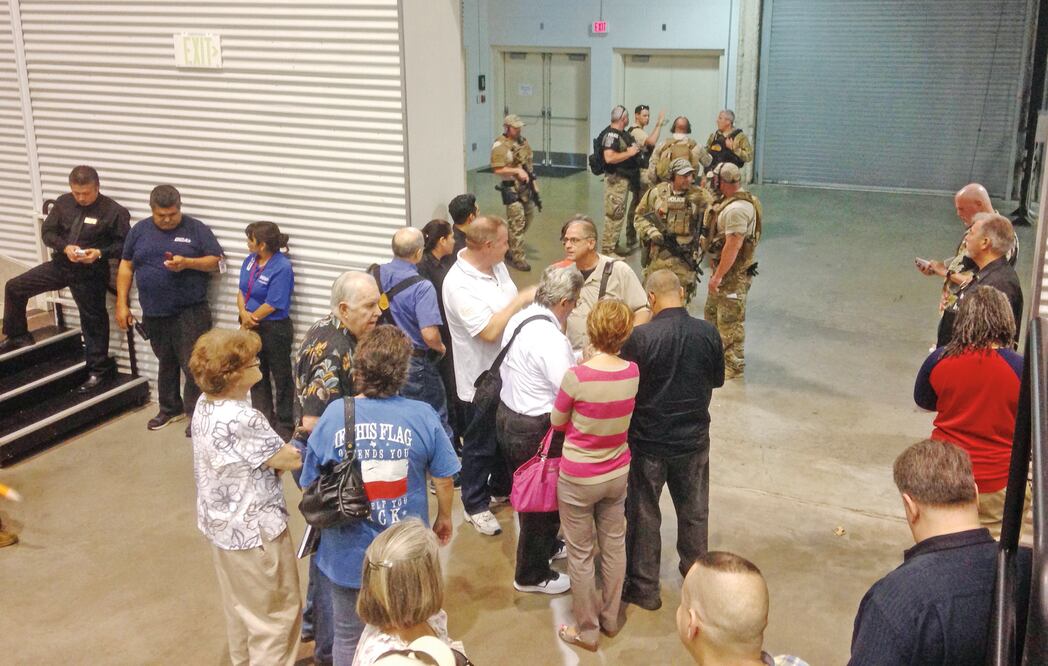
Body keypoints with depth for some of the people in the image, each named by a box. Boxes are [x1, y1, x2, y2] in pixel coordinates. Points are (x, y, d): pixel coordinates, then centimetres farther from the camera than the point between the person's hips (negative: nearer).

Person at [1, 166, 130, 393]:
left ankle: (98, 369, 16)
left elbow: (125, 244, -10)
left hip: (89, 274, -5)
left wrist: (100, 253, -25)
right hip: (60, 265, 5)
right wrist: (65, 247, -16)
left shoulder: (113, 211, -13)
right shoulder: (63, 203, 1)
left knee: (93, 321, 3)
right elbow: (47, 231, 3)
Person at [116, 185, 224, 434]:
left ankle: (196, 414, 5)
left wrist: (187, 262, -21)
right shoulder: (140, 230, 5)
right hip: (154, 313, 4)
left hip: (190, 312, -4)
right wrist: (122, 304, 3)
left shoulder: (196, 229, -4)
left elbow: (217, 261, -5)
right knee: (166, 363, 17)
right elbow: (126, 266, 8)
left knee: (193, 365, -4)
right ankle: (170, 408, 32)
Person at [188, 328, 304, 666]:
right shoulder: (242, 419, -31)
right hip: (253, 530, -9)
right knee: (277, 613, 10)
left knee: (239, 604, 28)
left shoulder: (205, 404, -4)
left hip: (222, 524, 9)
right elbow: (291, 459, -21)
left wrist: (283, 446, -8)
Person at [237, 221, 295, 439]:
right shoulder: (250, 260, 3)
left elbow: (272, 305, -21)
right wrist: (244, 313, -12)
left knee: (281, 377, 6)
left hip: (275, 329, -8)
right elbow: (242, 290, 6)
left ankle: (285, 424, 18)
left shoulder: (282, 268, -21)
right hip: (252, 328, 8)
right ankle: (263, 420, 33)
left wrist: (250, 320, -10)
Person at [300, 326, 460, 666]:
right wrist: (444, 518, 14)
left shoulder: (333, 415, -16)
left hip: (347, 554, 0)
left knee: (348, 638, 22)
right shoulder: (423, 417, -17)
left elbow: (309, 487, -6)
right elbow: (443, 479, -6)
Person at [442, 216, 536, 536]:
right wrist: (521, 299, -26)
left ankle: (503, 488, 46)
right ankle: (476, 506, 28)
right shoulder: (459, 284, -27)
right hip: (481, 379, -8)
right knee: (480, 446, 9)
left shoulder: (496, 266, 0)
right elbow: (489, 331, -32)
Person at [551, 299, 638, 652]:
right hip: (617, 474, 5)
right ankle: (611, 617, 38)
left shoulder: (577, 377, -26)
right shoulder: (634, 373, -13)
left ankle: (587, 630, 27)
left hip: (578, 480, -4)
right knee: (614, 545, 21)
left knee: (580, 554, 12)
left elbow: (557, 422, -9)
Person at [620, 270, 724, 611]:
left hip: (649, 440, -3)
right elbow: (717, 379, 3)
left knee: (643, 513, 14)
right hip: (694, 438, 3)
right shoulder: (708, 333, -12)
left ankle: (643, 587, 24)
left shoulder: (639, 337, -22)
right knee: (694, 510, 21)